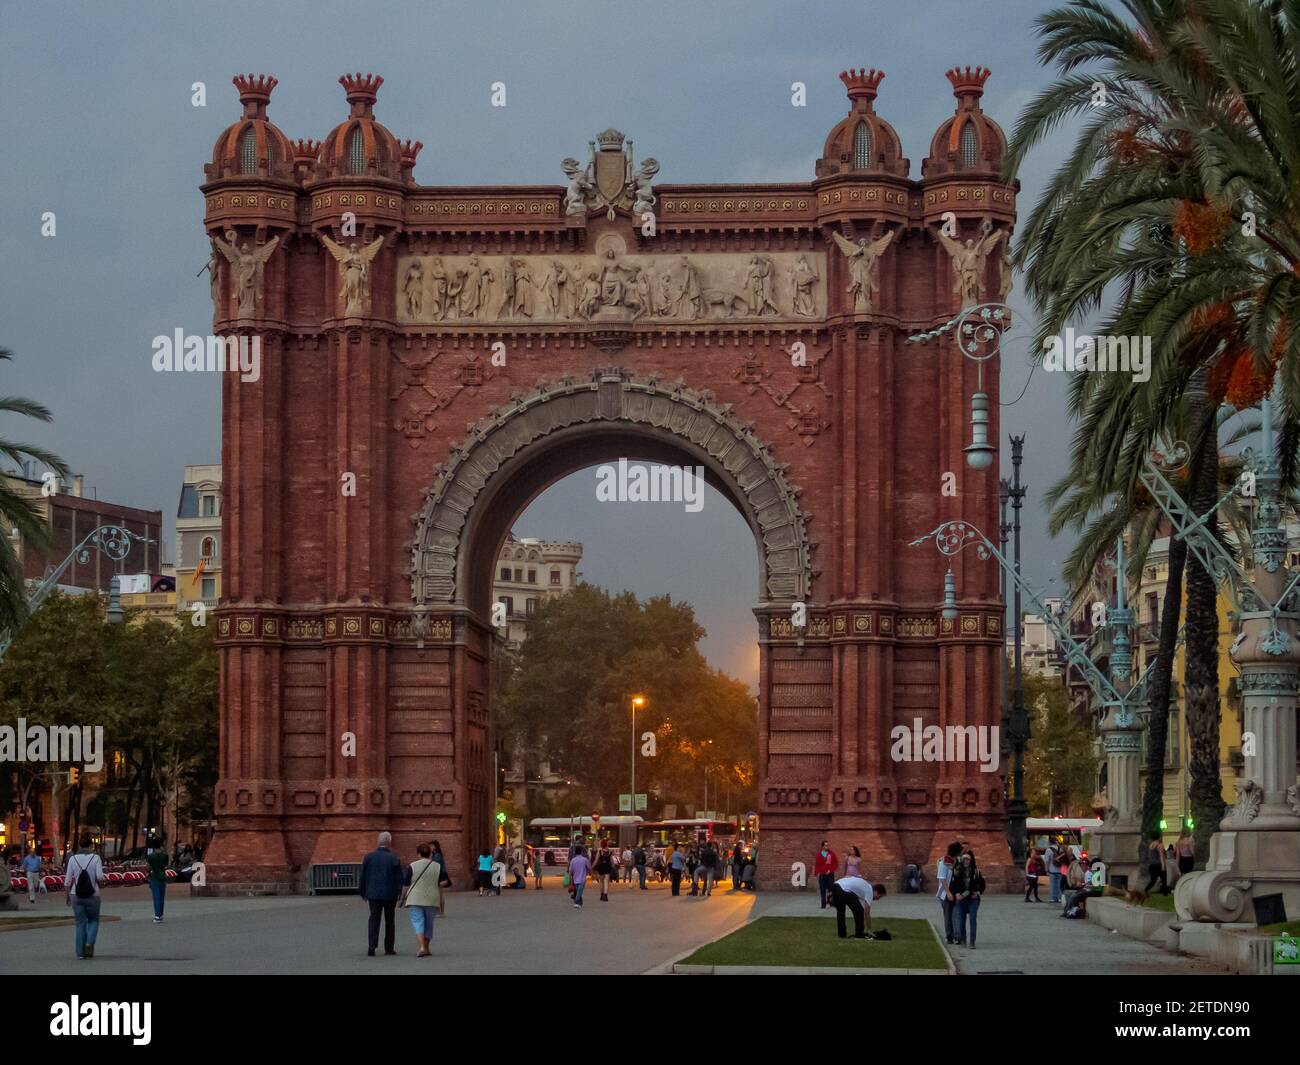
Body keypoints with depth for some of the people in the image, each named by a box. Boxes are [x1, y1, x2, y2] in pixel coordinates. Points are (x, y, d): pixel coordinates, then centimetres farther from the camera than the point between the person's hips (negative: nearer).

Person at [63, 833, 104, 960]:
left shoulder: (73, 858, -3)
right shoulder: (95, 858, -8)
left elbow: (68, 880, -2)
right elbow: (100, 877, -16)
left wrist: (67, 896, 8)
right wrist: (99, 882, 8)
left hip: (76, 896, 1)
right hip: (93, 895, -1)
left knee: (80, 923, 10)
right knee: (93, 921, 17)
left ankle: (80, 951, 7)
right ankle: (90, 943, -6)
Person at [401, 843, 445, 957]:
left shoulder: (412, 866, -4)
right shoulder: (437, 867, 2)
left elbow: (406, 886, -1)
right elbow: (441, 887, 2)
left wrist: (402, 899, 15)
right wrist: (442, 906, 6)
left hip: (415, 900, -3)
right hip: (432, 901, 3)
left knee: (418, 922, -5)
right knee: (428, 923, 17)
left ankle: (422, 947, -24)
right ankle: (426, 948, 26)